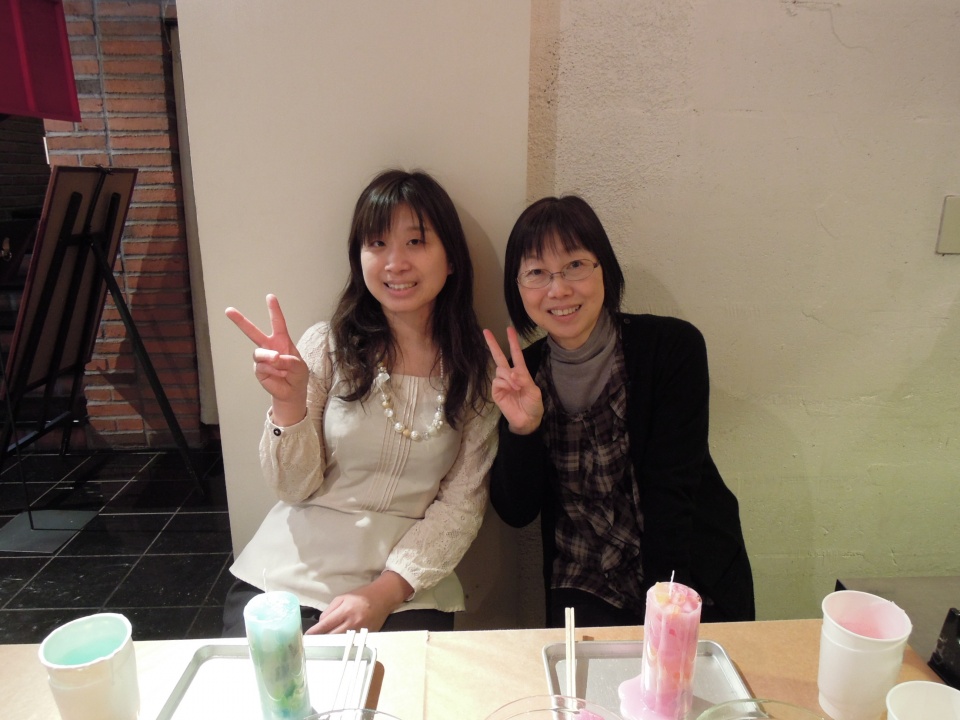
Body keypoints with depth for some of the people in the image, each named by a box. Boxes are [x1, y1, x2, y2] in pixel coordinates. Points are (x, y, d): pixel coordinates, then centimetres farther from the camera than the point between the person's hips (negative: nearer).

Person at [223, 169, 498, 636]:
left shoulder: (476, 370, -2)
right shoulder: (326, 346, -4)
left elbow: (461, 505, -2)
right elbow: (293, 488, -3)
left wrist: (386, 591, -12)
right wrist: (289, 402, -20)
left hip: (407, 591, 0)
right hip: (288, 575, 1)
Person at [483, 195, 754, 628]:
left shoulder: (673, 347, -10)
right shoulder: (523, 374, -2)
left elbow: (670, 491, -11)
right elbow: (516, 513, -4)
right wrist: (522, 429, -20)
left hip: (693, 579, 0)